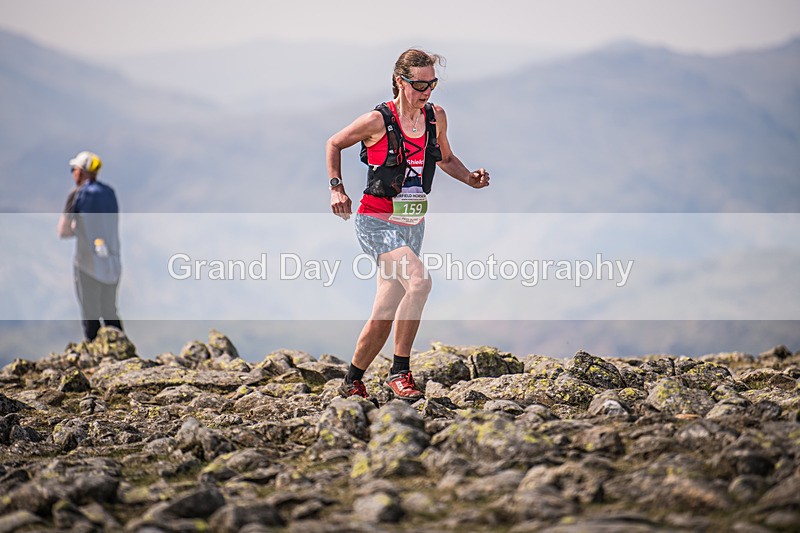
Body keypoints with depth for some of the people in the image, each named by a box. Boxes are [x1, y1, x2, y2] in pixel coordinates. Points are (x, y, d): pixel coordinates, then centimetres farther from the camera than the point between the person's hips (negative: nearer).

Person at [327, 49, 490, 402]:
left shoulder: (436, 117, 3)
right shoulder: (379, 120, -11)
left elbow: (445, 159, 21)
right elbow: (334, 144, 4)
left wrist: (471, 178, 4)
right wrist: (337, 188, -2)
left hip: (412, 224, 6)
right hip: (377, 222, -6)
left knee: (383, 318, 6)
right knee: (419, 281, -30)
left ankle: (352, 383, 26)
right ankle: (399, 372, -21)